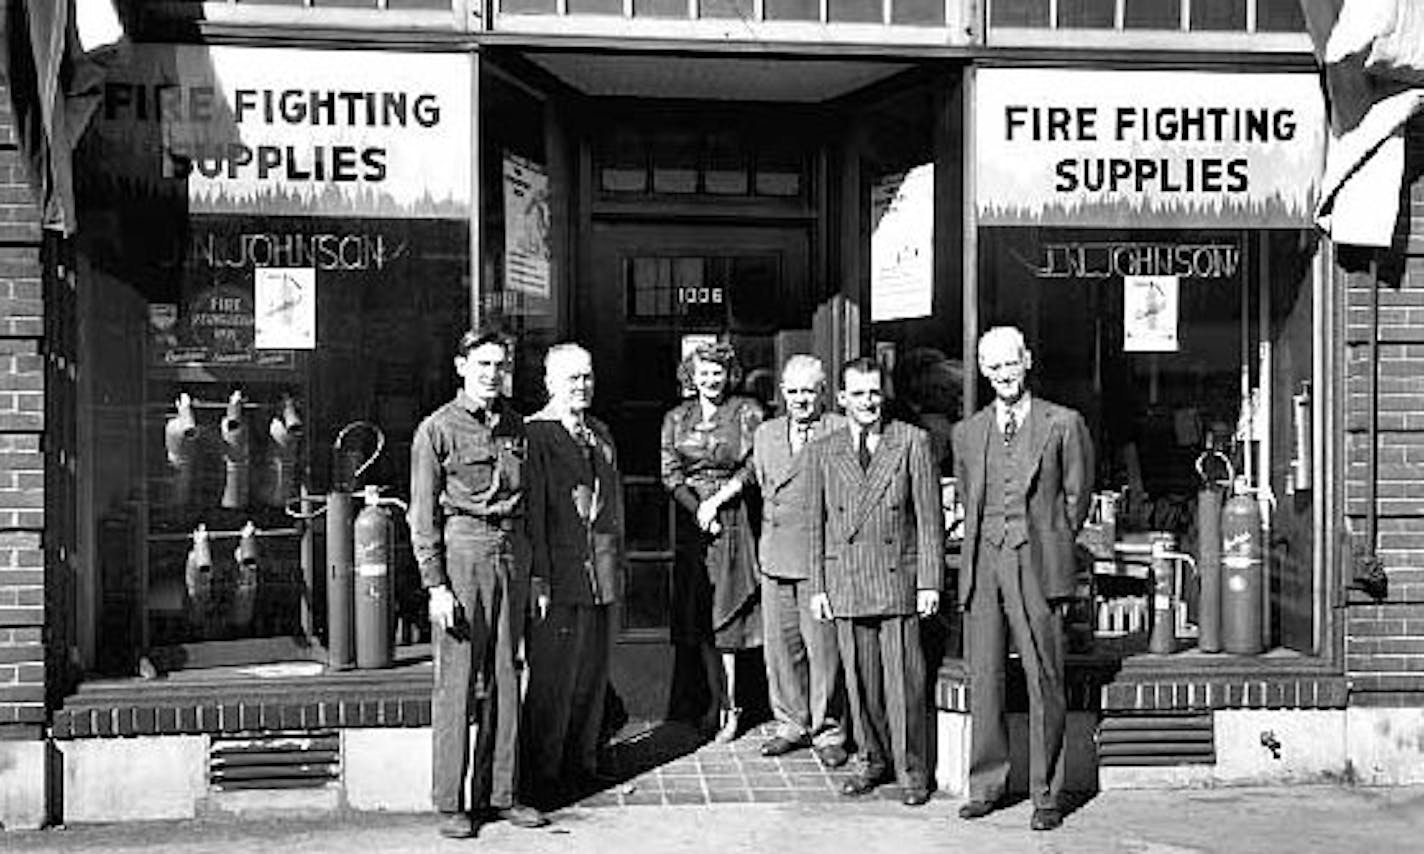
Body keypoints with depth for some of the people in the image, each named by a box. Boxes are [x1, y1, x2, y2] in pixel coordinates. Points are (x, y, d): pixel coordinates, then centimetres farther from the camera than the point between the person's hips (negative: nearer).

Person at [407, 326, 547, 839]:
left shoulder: (514, 425, 13)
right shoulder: (437, 429, -3)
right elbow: (423, 516, -5)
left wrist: (528, 566, 10)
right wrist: (436, 584, -11)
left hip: (511, 552, 5)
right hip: (461, 552, -5)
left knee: (505, 677, 9)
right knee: (456, 681, -1)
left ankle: (499, 793, 18)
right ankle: (450, 803, 8)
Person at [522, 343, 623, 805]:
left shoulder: (600, 433, 18)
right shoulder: (535, 433, -7)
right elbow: (532, 509, -12)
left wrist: (617, 559, 17)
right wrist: (538, 576, -16)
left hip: (599, 574, 8)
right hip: (558, 575, -7)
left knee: (592, 673, 12)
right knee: (552, 677, -1)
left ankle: (581, 763, 24)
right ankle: (543, 772, 10)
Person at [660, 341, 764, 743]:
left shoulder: (746, 413, 1)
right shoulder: (676, 418, 10)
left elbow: (751, 468, -5)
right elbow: (670, 473, 3)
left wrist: (715, 501, -13)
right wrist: (699, 511, -9)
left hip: (733, 518, -4)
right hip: (691, 521, 4)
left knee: (726, 615, -4)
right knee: (698, 616, 5)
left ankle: (730, 707, 2)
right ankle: (717, 701, 15)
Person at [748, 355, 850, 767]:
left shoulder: (841, 432, -3)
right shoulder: (765, 434, 16)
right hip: (774, 555, 5)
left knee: (823, 647, -2)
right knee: (779, 645, 10)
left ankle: (828, 730, 12)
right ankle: (792, 724, 24)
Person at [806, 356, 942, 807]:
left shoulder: (913, 442, 2)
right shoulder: (821, 452, 9)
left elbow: (929, 517, 1)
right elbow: (815, 524, 11)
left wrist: (929, 582, -4)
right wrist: (817, 587, 6)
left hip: (898, 579, -2)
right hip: (845, 580, 2)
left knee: (904, 681, -1)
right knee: (860, 680, 8)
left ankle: (912, 772, 12)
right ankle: (873, 761, 24)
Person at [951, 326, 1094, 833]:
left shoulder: (1063, 424, 3)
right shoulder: (967, 432, 14)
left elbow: (1076, 498, 8)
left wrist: (1049, 548, 10)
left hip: (1036, 564, -3)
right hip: (982, 564, 3)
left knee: (1045, 682, -1)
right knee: (983, 680, 5)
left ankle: (1046, 795, 9)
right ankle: (986, 785, 16)